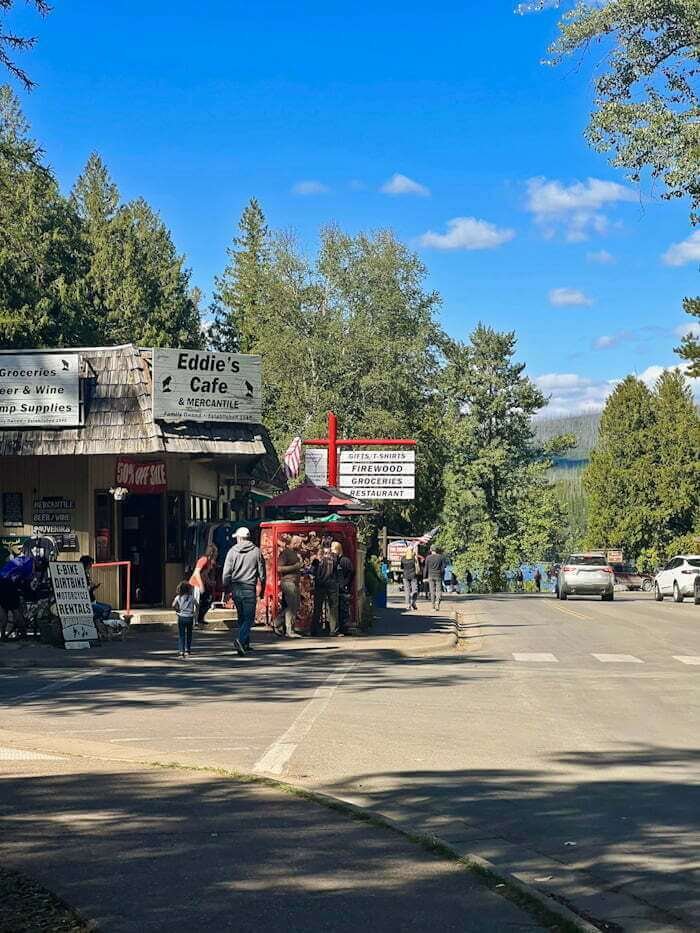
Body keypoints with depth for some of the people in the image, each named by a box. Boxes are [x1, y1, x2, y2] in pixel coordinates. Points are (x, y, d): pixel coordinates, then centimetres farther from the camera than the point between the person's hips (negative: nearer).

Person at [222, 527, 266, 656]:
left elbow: (226, 573, 1)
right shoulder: (256, 552, 0)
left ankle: (245, 644, 24)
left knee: (242, 617, 18)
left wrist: (226, 590, 10)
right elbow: (262, 573, 4)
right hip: (249, 589, -3)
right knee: (249, 618, -1)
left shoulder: (232, 552, 2)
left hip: (235, 589, 3)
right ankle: (241, 640, -23)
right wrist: (262, 590, 15)